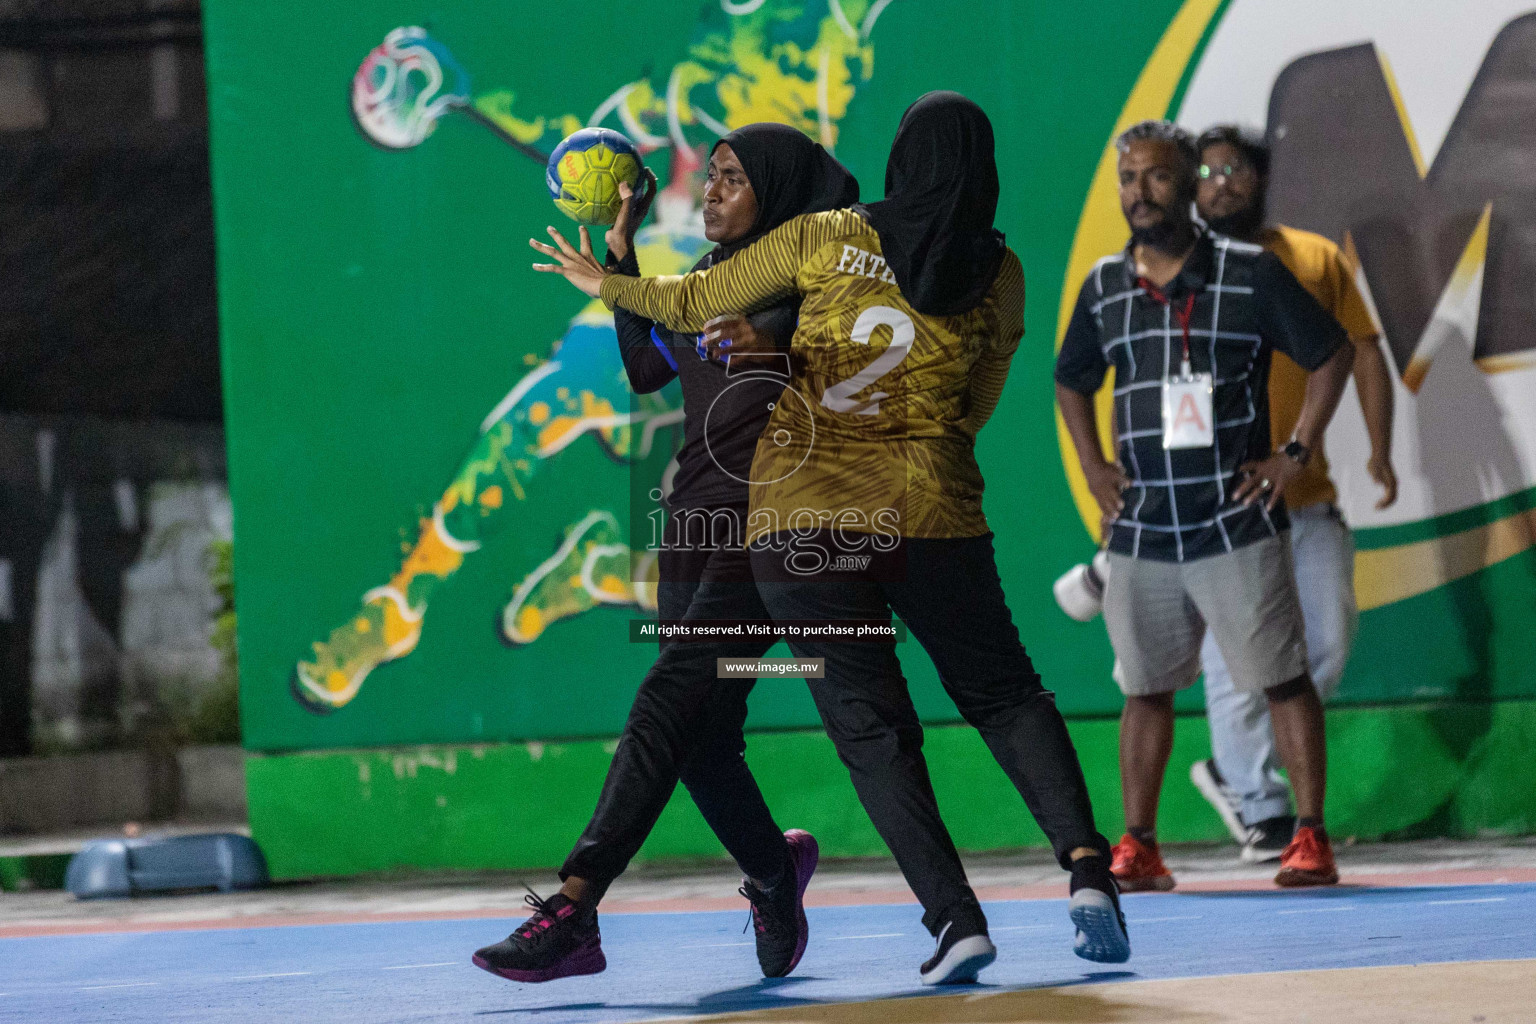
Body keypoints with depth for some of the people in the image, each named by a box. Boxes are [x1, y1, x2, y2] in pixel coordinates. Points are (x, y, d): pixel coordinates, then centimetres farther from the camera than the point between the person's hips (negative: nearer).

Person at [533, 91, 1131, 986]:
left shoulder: (828, 239, 3)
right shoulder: (1000, 275, 6)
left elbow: (695, 304, 9)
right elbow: (972, 410, 12)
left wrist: (604, 282, 27)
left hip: (803, 511, -1)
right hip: (931, 511, 1)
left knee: (871, 722, 1)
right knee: (1004, 693, 14)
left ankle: (953, 914, -12)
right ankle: (1086, 863, -6)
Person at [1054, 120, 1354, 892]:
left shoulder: (1250, 274, -4)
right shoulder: (1103, 288, 8)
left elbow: (1331, 356, 1)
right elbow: (1070, 381, 24)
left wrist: (1295, 454, -5)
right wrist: (1092, 466, 12)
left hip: (1237, 526, -4)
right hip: (1142, 531, 4)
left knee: (1282, 679, -3)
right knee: (1144, 686, 7)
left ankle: (1310, 838, 2)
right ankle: (1137, 847, 11)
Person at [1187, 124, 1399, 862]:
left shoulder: (1317, 260, 9)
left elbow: (1362, 351, 10)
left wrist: (1379, 447, -1)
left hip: (1308, 497, 3)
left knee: (1327, 644, -1)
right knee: (1236, 662, -3)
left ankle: (1232, 771, 18)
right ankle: (1263, 810, 8)